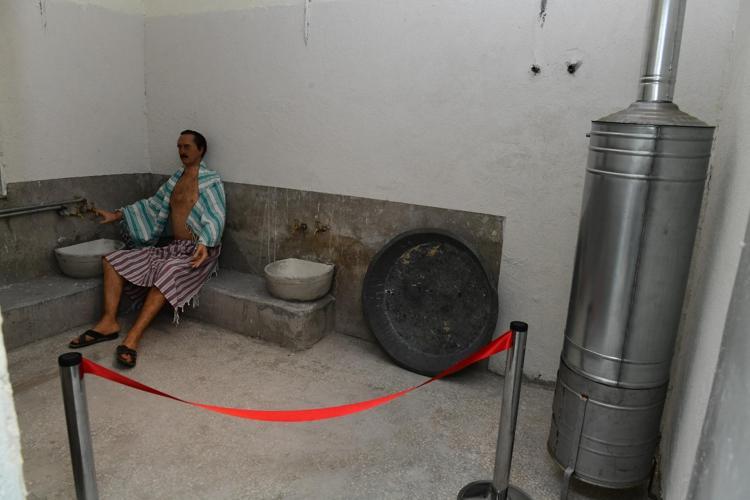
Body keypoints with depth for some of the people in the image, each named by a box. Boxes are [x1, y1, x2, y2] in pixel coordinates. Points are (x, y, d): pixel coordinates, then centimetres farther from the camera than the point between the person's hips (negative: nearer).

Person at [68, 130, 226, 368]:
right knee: (113, 260, -2)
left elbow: (215, 217, -17)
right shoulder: (176, 179, 18)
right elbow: (153, 205, 24)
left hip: (199, 251, -8)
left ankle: (133, 337, -36)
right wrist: (117, 215, 18)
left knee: (167, 271, -38)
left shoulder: (210, 181, -6)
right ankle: (109, 322, -10)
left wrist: (204, 244, -35)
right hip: (174, 248, 8)